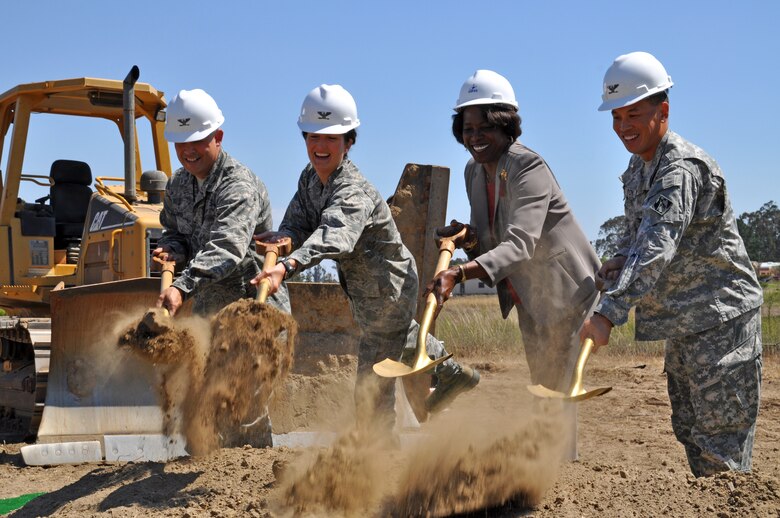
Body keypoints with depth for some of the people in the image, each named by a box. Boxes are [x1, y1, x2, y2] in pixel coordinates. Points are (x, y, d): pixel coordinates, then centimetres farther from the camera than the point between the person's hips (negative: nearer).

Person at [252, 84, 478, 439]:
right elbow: (298, 223, -8)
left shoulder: (353, 193, -35)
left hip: (389, 294, -10)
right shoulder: (310, 177, -7)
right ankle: (452, 374, 62)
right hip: (364, 292, 10)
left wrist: (287, 267, -71)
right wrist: (283, 237, -34)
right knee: (403, 336, 37)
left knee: (371, 390, -3)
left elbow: (334, 236, -55)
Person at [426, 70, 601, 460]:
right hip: (528, 299, 9)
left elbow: (520, 245, -38)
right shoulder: (475, 172, 1)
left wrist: (459, 274, -50)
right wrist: (469, 239, -15)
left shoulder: (529, 168, -25)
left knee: (556, 387, -6)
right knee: (540, 386, 20)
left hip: (566, 292, -9)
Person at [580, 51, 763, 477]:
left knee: (720, 440, -8)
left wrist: (609, 312, -43)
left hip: (720, 317, -10)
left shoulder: (682, 169, -23)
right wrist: (621, 258, -1)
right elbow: (639, 229, 22)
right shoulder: (638, 166, 9)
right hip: (683, 321, 10)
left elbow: (657, 248, -35)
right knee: (689, 428, 17)